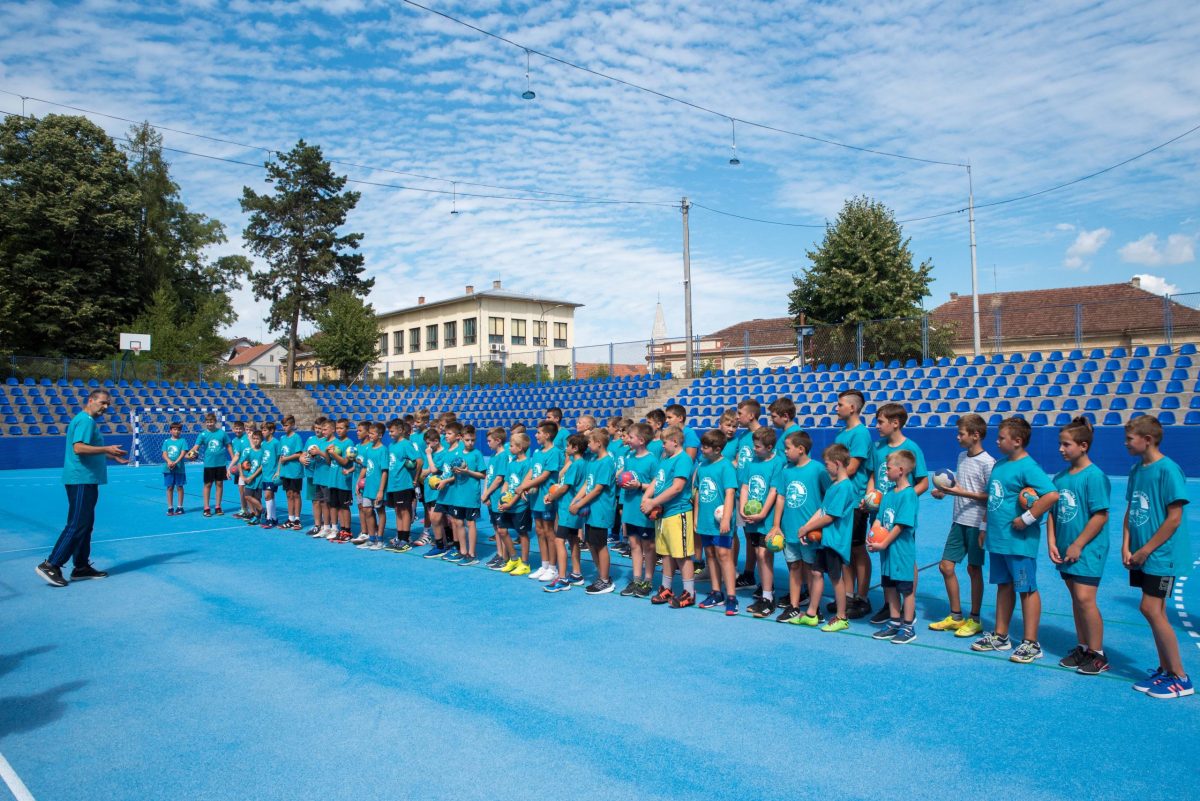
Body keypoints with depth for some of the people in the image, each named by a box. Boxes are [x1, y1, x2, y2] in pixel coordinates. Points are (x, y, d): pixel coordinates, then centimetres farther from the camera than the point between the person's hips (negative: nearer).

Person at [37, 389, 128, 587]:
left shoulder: (88, 421, 19)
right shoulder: (85, 420, -13)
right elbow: (78, 448, -25)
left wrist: (112, 457, 27)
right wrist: (107, 449, -27)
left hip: (87, 481, 11)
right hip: (81, 480, -11)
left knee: (85, 524, 13)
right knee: (77, 525, -9)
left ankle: (82, 567, 19)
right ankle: (51, 565, -6)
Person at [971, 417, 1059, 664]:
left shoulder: (1027, 467, -16)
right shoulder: (999, 464, 11)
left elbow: (1052, 494, -28)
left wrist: (1026, 518, -22)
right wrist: (987, 527, 20)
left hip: (1019, 541, -9)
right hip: (998, 540, 9)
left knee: (1027, 589, 2)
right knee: (1004, 586, 17)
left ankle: (1031, 644, 12)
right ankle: (1000, 636, 27)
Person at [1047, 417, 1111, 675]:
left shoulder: (1094, 476, -13)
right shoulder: (1060, 477, 8)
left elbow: (1101, 516, -15)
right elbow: (1053, 513, 11)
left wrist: (1078, 545, -14)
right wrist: (1052, 543, 1)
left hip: (1088, 550, -7)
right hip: (1066, 551, 7)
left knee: (1085, 599, -8)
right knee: (1076, 599, 14)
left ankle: (1097, 654, 6)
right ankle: (1082, 648, 25)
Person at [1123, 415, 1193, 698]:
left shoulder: (1167, 469, -16)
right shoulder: (1136, 469, 8)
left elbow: (1174, 518, -17)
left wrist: (1146, 550, -13)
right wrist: (1126, 547, 1)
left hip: (1161, 555, -8)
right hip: (1141, 556, 8)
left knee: (1151, 609, -7)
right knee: (1156, 612, 13)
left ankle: (1180, 678, 6)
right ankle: (1165, 670, 24)